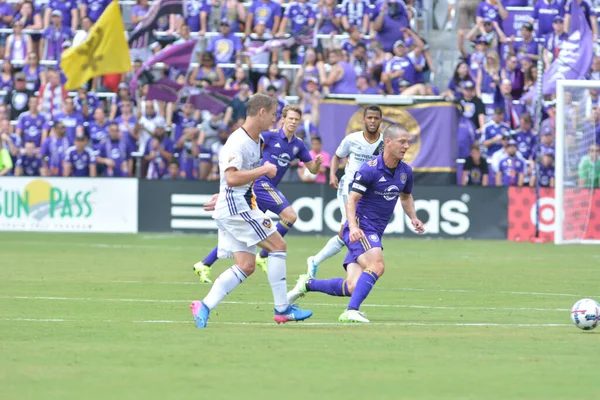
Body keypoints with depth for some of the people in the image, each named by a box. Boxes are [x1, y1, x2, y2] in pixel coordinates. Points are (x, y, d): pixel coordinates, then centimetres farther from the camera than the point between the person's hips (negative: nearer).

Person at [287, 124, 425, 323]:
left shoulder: (405, 172, 6)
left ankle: (307, 284, 13)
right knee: (377, 266, -31)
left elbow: (406, 196, 25)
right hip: (360, 229, -7)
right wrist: (353, 227, -30)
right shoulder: (370, 169, -15)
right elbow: (351, 200, -15)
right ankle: (351, 311, -29)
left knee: (353, 287, -5)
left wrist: (413, 218, 7)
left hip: (375, 233, 7)